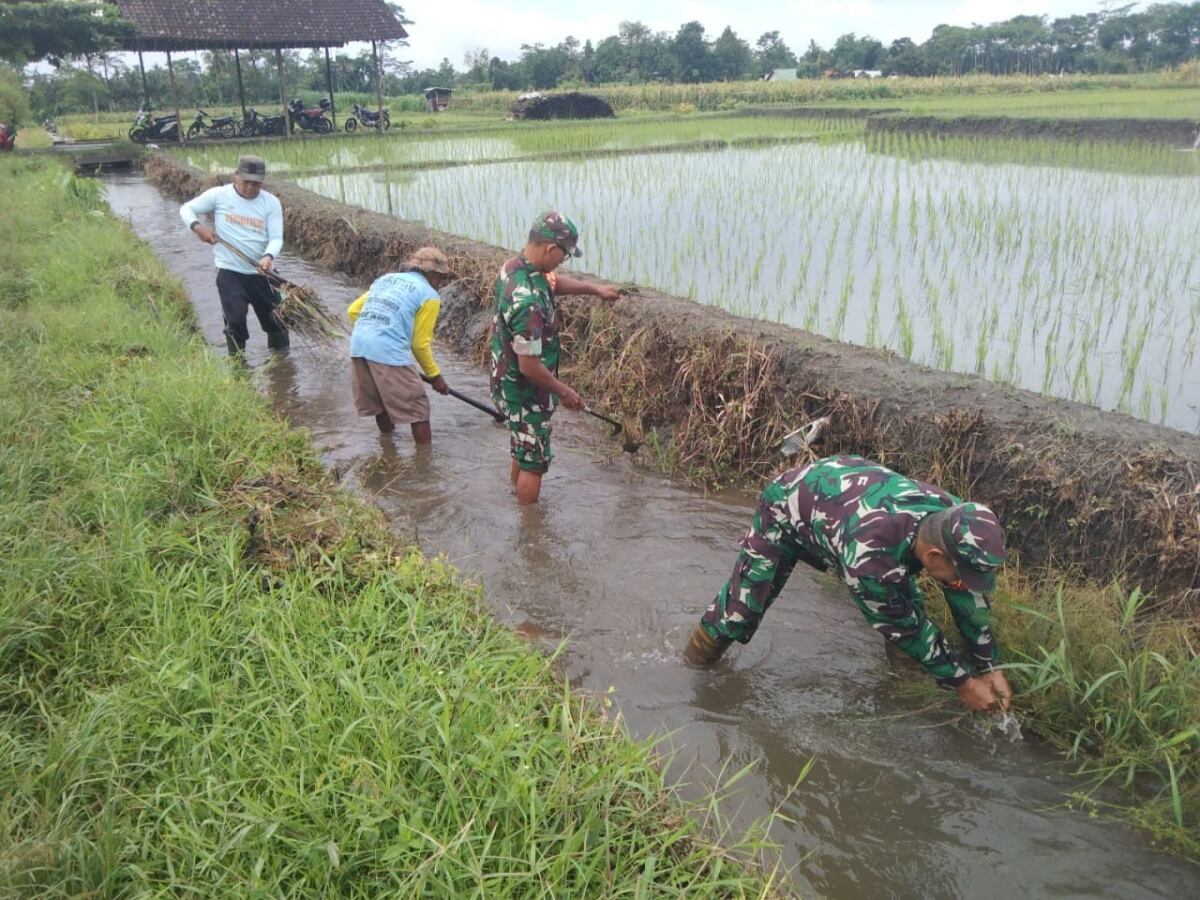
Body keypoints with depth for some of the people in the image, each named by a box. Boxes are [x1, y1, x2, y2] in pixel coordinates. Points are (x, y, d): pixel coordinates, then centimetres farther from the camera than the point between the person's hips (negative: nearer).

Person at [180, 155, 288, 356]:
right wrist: (197, 226, -17)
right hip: (230, 272, -1)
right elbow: (186, 209, 5)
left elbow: (276, 238, -9)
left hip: (262, 273, 2)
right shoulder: (219, 195, -4)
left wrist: (269, 257, -30)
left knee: (276, 319, 11)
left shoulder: (271, 202, -2)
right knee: (235, 321, -6)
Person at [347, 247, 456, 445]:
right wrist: (434, 375, 13)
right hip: (389, 352, -7)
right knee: (418, 409, 4)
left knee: (381, 403, 24)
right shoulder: (429, 295, 4)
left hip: (358, 346, 7)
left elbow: (353, 311, 20)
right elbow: (420, 344, 1)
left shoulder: (386, 278, 23)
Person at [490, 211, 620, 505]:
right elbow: (529, 365, -30)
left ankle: (516, 500, 45)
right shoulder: (529, 301, -35)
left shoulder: (515, 265, -5)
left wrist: (594, 288, 12)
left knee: (523, 453, 26)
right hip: (525, 393, -9)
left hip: (507, 382, 9)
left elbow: (553, 281, 19)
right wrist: (564, 391, -16)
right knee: (534, 463, 8)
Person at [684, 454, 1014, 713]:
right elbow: (903, 628, -28)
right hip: (789, 502, -6)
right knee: (739, 608, -8)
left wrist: (989, 668, -2)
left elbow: (969, 597, -9)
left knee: (909, 603, 3)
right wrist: (962, 682, -17)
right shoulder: (871, 556, -46)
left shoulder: (955, 521, -27)